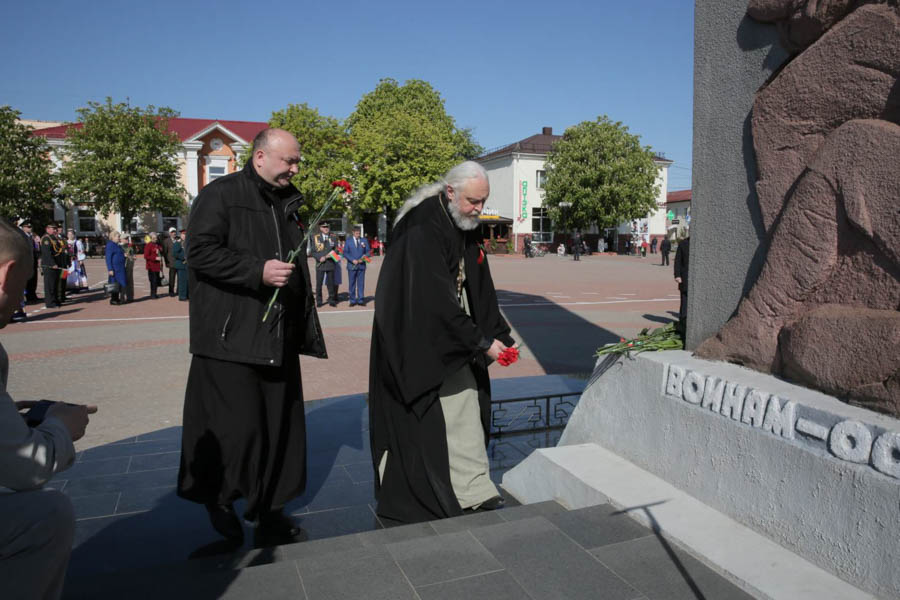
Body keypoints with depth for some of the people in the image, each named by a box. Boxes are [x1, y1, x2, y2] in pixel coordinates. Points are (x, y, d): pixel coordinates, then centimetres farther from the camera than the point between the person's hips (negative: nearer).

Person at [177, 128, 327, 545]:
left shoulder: (287, 204, 19)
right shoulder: (220, 195, -4)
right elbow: (200, 252, -15)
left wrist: (304, 328, 22)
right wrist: (259, 272, -22)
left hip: (278, 338, 7)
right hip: (230, 337, -7)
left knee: (278, 425, 8)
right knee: (236, 425, -6)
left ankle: (269, 511, 22)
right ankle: (218, 498, 21)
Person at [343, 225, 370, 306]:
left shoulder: (364, 240, 9)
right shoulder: (348, 241, 6)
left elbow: (368, 251, 8)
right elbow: (345, 253, 0)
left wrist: (364, 257, -12)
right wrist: (353, 260, -13)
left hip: (361, 265, 1)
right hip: (352, 266, -1)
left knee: (361, 283, 0)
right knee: (352, 284, 2)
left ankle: (360, 300, 5)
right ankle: (352, 300, 8)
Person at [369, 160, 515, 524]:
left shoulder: (467, 229, 7)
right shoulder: (422, 228, -22)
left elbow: (480, 291, 12)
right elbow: (436, 298, -26)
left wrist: (498, 337, 3)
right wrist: (481, 342, -22)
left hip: (451, 338, 8)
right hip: (418, 340, -8)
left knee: (466, 409, 9)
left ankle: (474, 493, 20)